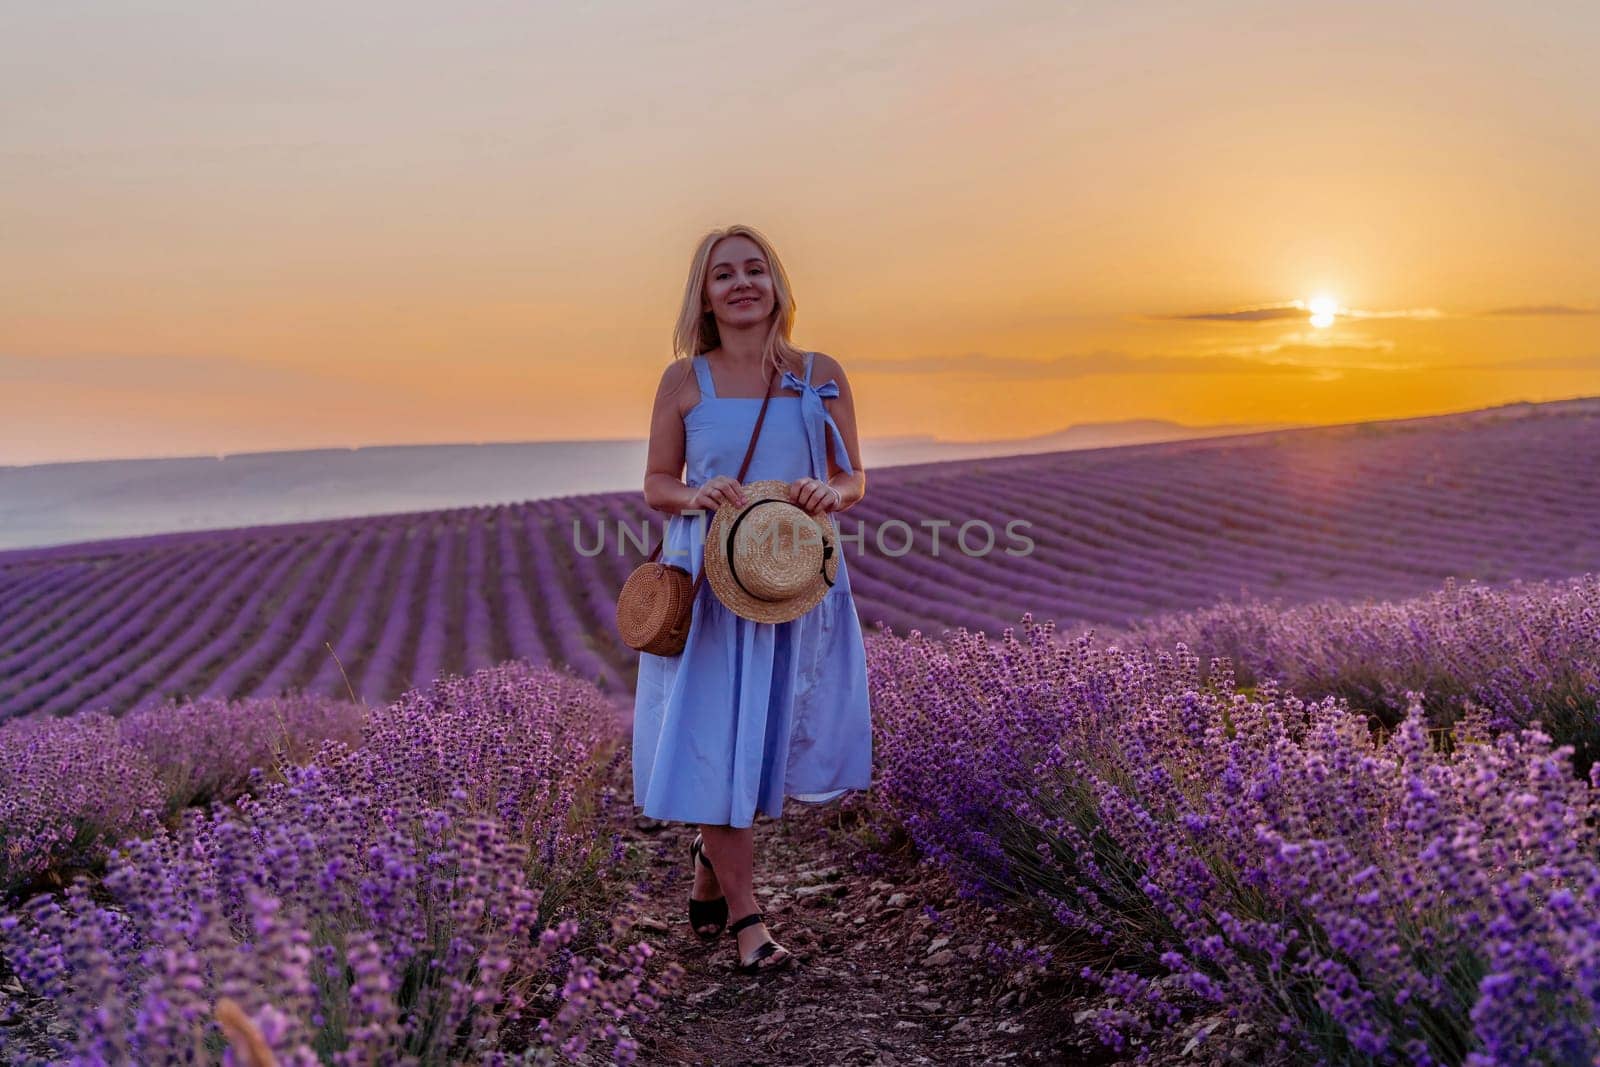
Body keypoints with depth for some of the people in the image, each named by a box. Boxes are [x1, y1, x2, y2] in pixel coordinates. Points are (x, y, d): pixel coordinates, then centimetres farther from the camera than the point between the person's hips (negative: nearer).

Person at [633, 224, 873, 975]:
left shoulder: (822, 376, 2)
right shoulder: (683, 381, -1)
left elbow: (853, 481, 5)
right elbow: (656, 485, 5)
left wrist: (827, 495, -18)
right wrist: (696, 497, -17)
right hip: (709, 582, -1)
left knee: (774, 739, 9)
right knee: (712, 743, -1)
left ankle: (713, 853, 38)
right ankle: (744, 913, 14)